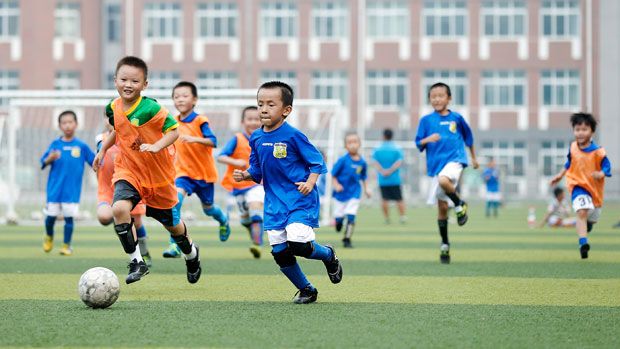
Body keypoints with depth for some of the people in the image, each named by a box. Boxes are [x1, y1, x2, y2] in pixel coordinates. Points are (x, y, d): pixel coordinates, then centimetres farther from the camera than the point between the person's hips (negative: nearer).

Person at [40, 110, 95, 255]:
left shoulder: (81, 146, 2)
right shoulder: (55, 144, 2)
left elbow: (95, 162, 6)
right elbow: (43, 162, -3)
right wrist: (50, 159, -24)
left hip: (72, 190, -1)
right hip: (55, 188, 1)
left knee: (69, 217, -1)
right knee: (51, 216, 5)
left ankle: (67, 245, 12)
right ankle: (49, 237, 34)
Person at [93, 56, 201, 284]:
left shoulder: (150, 108, -22)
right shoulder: (113, 108, -4)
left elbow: (174, 130, -19)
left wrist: (157, 146, -33)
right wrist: (103, 149, 14)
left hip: (158, 173, -3)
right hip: (128, 170, 3)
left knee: (170, 222, 14)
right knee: (119, 208, -26)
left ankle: (191, 254, 47)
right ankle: (136, 262, -16)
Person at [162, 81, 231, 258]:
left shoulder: (200, 121, -15)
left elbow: (213, 141, -28)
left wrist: (195, 139, -43)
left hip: (204, 172, -3)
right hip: (184, 172, 3)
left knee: (208, 208, 15)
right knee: (175, 199, -24)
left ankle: (223, 220, 53)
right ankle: (175, 245, -26)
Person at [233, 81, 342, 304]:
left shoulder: (293, 136, -12)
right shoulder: (256, 138, 6)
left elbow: (317, 162, -6)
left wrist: (310, 183, -21)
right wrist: (245, 175, -4)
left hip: (300, 200, -6)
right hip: (274, 202, 6)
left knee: (297, 244, -21)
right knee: (280, 253, 3)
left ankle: (329, 256, 13)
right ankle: (306, 290, 25)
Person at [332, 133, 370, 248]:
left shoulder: (362, 162, -1)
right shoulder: (343, 160, -12)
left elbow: (363, 177, 14)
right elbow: (333, 174, -7)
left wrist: (365, 189, 10)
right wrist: (336, 184, -21)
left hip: (354, 192, 2)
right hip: (341, 192, -1)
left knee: (351, 217, -9)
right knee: (339, 217, 7)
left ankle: (347, 239, 2)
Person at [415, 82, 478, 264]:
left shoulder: (456, 118, 3)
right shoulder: (426, 120, 3)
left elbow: (468, 136, 18)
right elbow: (419, 144, 2)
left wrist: (473, 157, 24)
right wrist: (427, 140, -19)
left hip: (455, 159, -2)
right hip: (436, 164, 2)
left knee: (444, 180, -37)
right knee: (442, 206, 6)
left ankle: (460, 205, -9)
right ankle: (444, 245, 18)